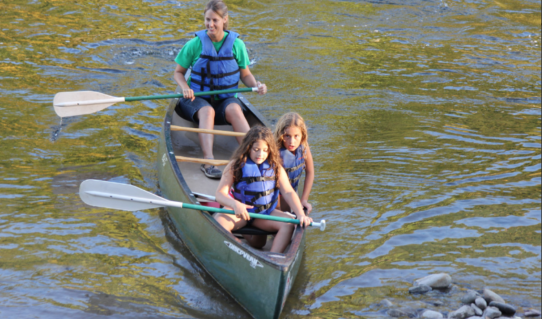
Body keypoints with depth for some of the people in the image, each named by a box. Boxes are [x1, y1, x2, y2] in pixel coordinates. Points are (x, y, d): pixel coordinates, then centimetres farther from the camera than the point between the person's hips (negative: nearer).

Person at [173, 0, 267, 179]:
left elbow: (245, 74, 9)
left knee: (234, 110, -34)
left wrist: (256, 84, -12)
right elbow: (178, 72, 6)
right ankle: (208, 161, -51)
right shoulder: (195, 44, -3)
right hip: (198, 98, -1)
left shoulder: (236, 44, 1)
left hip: (225, 99, 1)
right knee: (207, 111, -36)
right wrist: (185, 88, -15)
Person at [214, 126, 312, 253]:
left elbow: (288, 192, -5)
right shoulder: (235, 166, -6)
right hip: (239, 211, -2)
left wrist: (300, 214, -22)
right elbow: (220, 194, -12)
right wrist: (235, 204, -34)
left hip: (266, 213, 2)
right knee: (218, 221, -33)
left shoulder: (275, 167, 1)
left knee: (289, 224, -24)